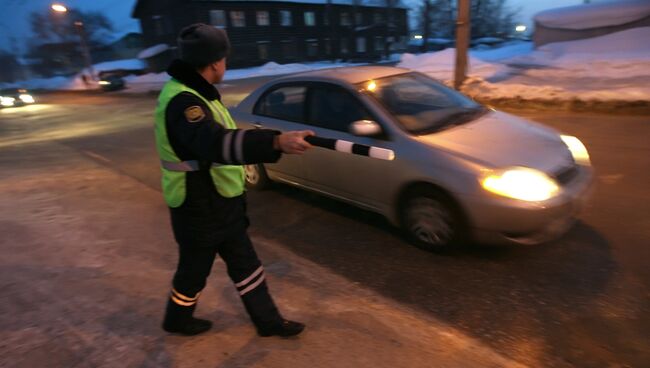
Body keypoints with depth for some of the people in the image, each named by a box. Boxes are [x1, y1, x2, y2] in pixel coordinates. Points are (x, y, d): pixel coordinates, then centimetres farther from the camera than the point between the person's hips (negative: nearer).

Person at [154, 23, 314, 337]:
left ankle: (268, 320, 32)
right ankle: (178, 319, 43)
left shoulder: (194, 93, 8)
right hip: (199, 209, -10)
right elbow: (217, 143, -47)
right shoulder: (182, 101, -27)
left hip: (218, 204, 10)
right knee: (194, 269, 14)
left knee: (245, 264, 17)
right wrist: (276, 142, -59)